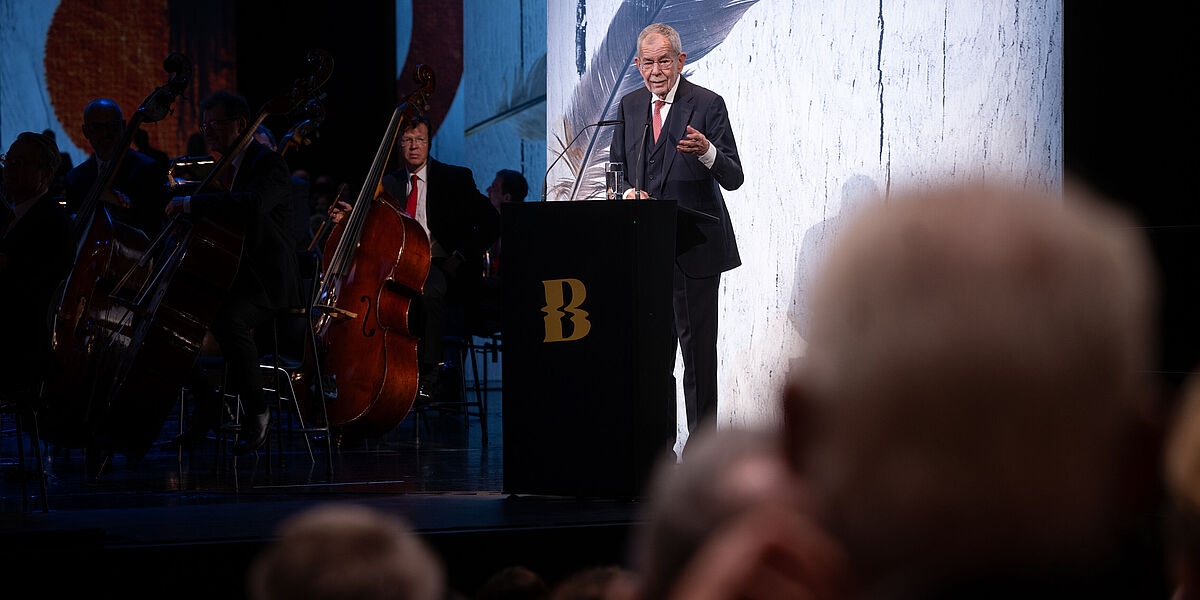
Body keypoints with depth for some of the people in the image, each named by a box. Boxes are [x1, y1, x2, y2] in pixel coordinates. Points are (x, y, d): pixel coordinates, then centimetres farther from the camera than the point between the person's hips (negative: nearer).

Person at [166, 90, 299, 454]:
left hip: (266, 282, -9)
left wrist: (191, 203, -30)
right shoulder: (222, 167, 17)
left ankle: (256, 410, -22)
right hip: (227, 277, 9)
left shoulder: (268, 164, -12)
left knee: (226, 317, -36)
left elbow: (251, 206, -34)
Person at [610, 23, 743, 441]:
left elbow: (733, 179, -10)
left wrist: (707, 152, -31)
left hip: (694, 246, -5)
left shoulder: (708, 105, -6)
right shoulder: (629, 106, 11)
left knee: (698, 346, -2)